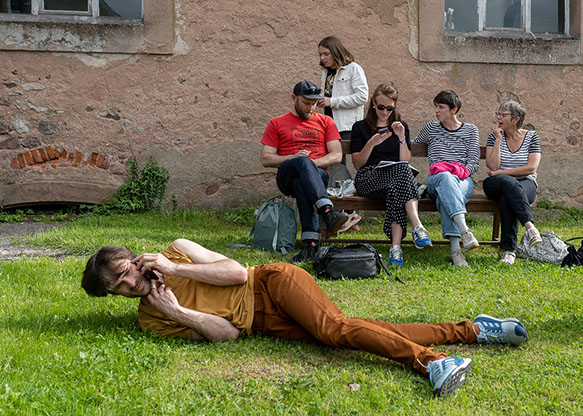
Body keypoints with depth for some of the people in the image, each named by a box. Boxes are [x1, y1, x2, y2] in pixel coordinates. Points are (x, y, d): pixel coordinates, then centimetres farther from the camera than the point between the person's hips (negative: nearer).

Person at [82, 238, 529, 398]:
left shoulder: (174, 249, 3)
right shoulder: (150, 318, 6)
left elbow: (238, 272, -7)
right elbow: (225, 334, -2)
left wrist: (175, 269, -9)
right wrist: (175, 312, -16)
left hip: (272, 283, -1)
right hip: (264, 323, 1)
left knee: (333, 327, -29)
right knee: (338, 333, -13)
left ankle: (432, 360, -38)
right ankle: (471, 330, -14)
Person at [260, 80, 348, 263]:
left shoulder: (325, 121, 21)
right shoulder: (277, 124, 18)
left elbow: (337, 155, 9)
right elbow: (265, 159, 9)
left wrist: (314, 162, -10)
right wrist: (293, 158, -8)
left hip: (318, 173, 1)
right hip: (286, 177, -1)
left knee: (301, 184, -39)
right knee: (303, 162, -38)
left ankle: (310, 242, -50)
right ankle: (328, 212, -57)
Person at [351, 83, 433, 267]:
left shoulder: (401, 127, 22)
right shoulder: (360, 127, 16)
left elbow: (405, 161, 12)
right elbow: (357, 164, 7)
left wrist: (402, 139, -2)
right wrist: (371, 144, -9)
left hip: (397, 177, 2)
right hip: (368, 179, -2)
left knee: (396, 189, -38)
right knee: (402, 171, -36)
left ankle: (396, 246, -46)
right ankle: (417, 227, -48)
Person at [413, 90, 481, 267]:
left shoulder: (470, 130, 17)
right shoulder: (431, 128, 20)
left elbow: (474, 162, 8)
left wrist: (461, 170, -9)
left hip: (463, 181, 0)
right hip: (435, 180, 0)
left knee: (444, 197, -39)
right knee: (445, 178, -41)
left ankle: (455, 249, -53)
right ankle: (464, 230, -59)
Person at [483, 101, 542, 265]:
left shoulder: (531, 136, 6)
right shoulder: (494, 136, 9)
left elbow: (532, 168, -6)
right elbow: (492, 166, -5)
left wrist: (501, 172, -8)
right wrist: (498, 139, -8)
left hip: (525, 185, 0)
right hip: (495, 185, 1)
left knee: (507, 199, -37)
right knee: (509, 183, -38)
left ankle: (509, 249, -38)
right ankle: (530, 226, -48)